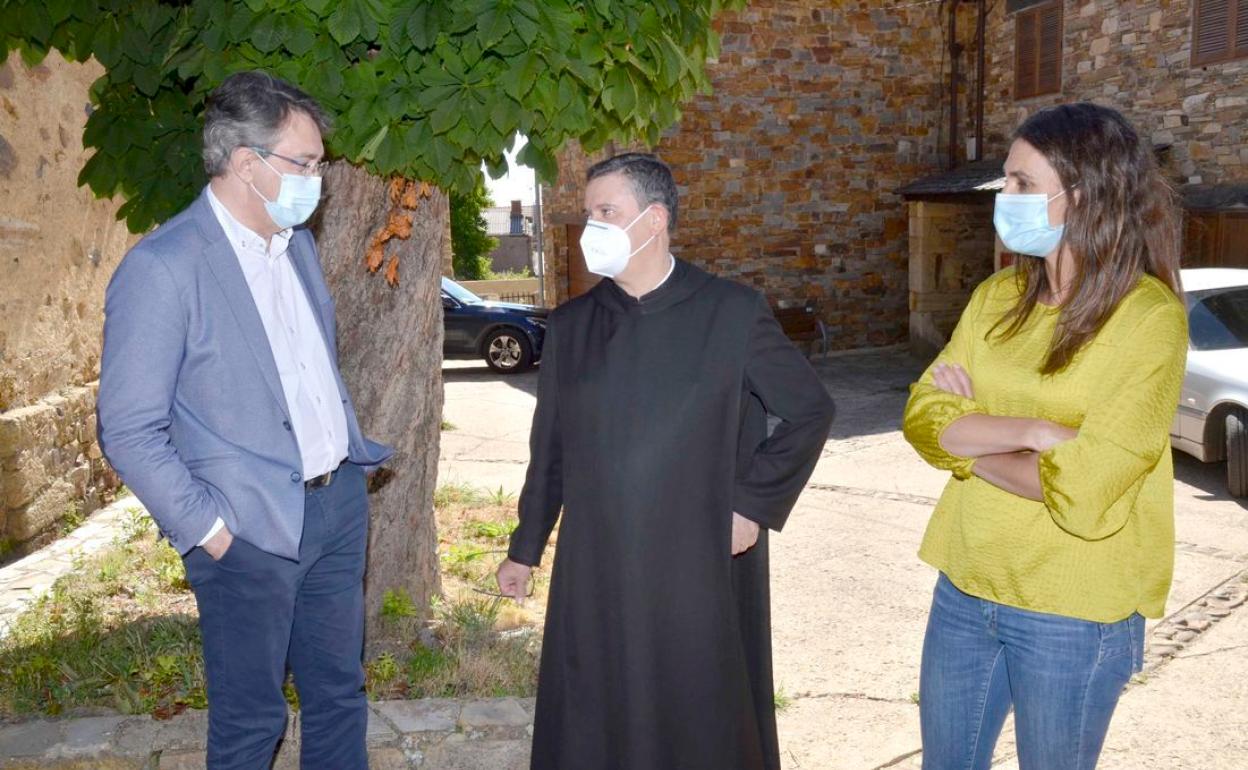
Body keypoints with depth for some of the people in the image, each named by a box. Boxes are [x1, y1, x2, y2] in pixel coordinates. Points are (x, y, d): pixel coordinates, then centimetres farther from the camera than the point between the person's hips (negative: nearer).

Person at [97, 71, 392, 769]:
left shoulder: (299, 244, 9)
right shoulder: (161, 268, -16)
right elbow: (129, 432, -15)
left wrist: (356, 453, 12)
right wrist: (206, 527, -15)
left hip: (339, 503, 7)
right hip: (251, 531, -7)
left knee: (340, 694, 18)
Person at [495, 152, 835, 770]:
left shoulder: (732, 312, -5)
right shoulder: (570, 325, 6)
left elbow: (810, 410, 1)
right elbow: (549, 447, 12)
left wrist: (754, 504, -5)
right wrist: (525, 549, 16)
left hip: (700, 570, -3)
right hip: (593, 576, 3)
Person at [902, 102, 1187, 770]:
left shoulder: (1149, 318, -15)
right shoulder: (998, 296, 2)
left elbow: (1081, 492, -22)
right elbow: (923, 417, -6)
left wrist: (969, 440, -10)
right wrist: (1031, 430, -21)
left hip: (1072, 615, -5)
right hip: (965, 588, 5)